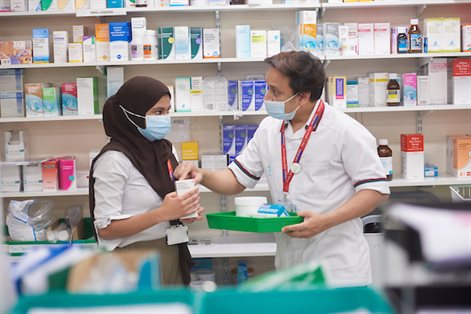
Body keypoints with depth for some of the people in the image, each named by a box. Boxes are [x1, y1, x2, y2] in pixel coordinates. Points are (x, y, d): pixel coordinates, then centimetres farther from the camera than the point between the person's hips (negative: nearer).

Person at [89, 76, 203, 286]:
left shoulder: (164, 149, 4)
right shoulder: (114, 159, -17)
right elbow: (106, 228, -18)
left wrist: (184, 211, -5)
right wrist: (163, 213, -26)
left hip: (170, 253, 7)